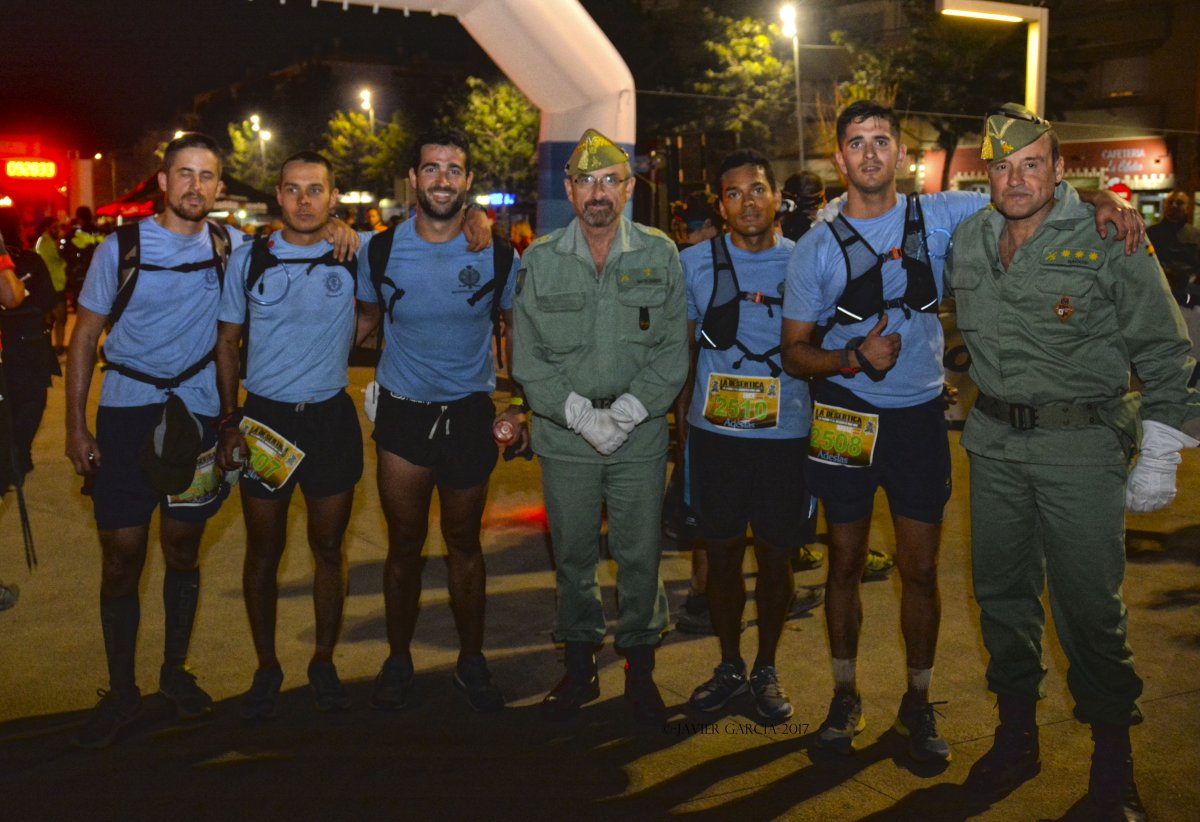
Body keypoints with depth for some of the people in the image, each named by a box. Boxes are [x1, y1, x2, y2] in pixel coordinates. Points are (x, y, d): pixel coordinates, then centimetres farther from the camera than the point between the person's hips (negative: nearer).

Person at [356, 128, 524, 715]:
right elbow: (365, 321, 10)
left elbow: (517, 327, 8)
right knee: (404, 544, 9)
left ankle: (470, 662, 27)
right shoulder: (382, 249, -4)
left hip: (470, 415, 0)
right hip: (402, 413, 0)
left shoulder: (495, 254, -5)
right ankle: (398, 661, 26)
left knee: (464, 543, 11)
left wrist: (518, 404, 3)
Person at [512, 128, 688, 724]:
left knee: (640, 554, 6)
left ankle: (640, 669, 24)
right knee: (572, 553, 10)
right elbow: (528, 358, -2)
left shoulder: (660, 255, 0)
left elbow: (673, 351, -2)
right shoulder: (540, 260, 1)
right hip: (564, 436, 1)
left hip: (641, 435, 0)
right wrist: (581, 414, -13)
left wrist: (626, 411, -13)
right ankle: (579, 668, 26)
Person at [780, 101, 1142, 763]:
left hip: (919, 416, 1)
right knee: (846, 563, 10)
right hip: (845, 418, 0)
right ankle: (845, 696, 27)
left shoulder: (939, 215, -2)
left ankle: (918, 703, 24)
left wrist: (1101, 200, -12)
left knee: (920, 569, 6)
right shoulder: (817, 248, -4)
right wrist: (854, 358, -21)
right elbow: (794, 352, -2)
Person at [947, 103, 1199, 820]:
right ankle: (1016, 734, 29)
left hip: (1082, 445, -5)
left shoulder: (1108, 240, -10)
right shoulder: (968, 241, 4)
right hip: (994, 444, 5)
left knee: (1089, 607, -1)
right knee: (1002, 593, 13)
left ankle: (1114, 759, 18)